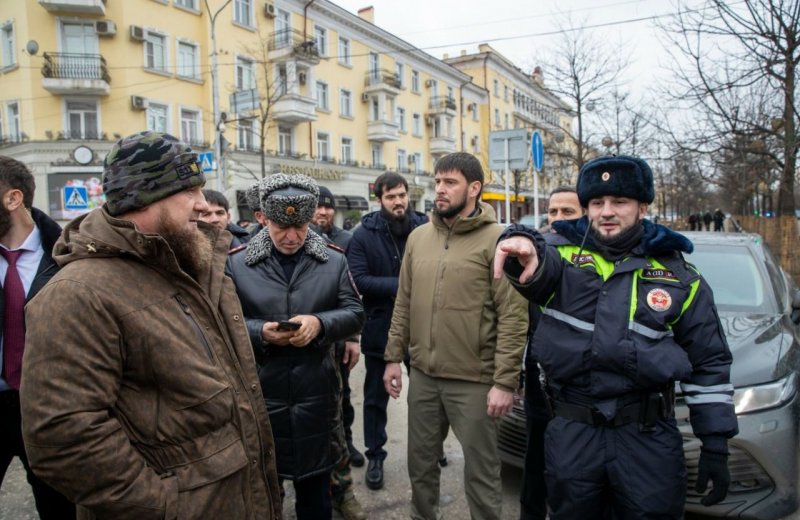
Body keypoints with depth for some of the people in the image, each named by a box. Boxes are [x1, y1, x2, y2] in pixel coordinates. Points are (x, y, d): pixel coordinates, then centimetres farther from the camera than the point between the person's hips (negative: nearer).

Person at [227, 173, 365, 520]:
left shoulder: (334, 261, 1)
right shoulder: (237, 264, -3)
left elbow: (355, 314, 0)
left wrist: (320, 323, -19)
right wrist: (260, 333, -20)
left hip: (316, 393, 1)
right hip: (259, 393, 0)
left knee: (315, 483, 19)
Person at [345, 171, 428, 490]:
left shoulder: (424, 227, -3)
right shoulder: (364, 234, -7)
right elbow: (358, 280, -17)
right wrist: (400, 285, -22)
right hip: (381, 327, -1)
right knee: (376, 396, 12)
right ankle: (375, 457, 29)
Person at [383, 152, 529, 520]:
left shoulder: (497, 240, -11)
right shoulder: (418, 237, 7)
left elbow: (514, 316, -14)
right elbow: (403, 304, 12)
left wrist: (505, 381, -16)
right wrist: (393, 357, 8)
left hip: (474, 380, -5)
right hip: (422, 376, 6)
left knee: (481, 472, 9)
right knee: (420, 464, 20)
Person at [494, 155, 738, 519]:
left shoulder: (679, 276, 3)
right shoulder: (565, 255, 0)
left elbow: (710, 362, 6)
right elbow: (541, 269, -26)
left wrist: (716, 444, 4)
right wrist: (525, 249, -50)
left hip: (648, 437, 0)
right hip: (572, 433, 1)